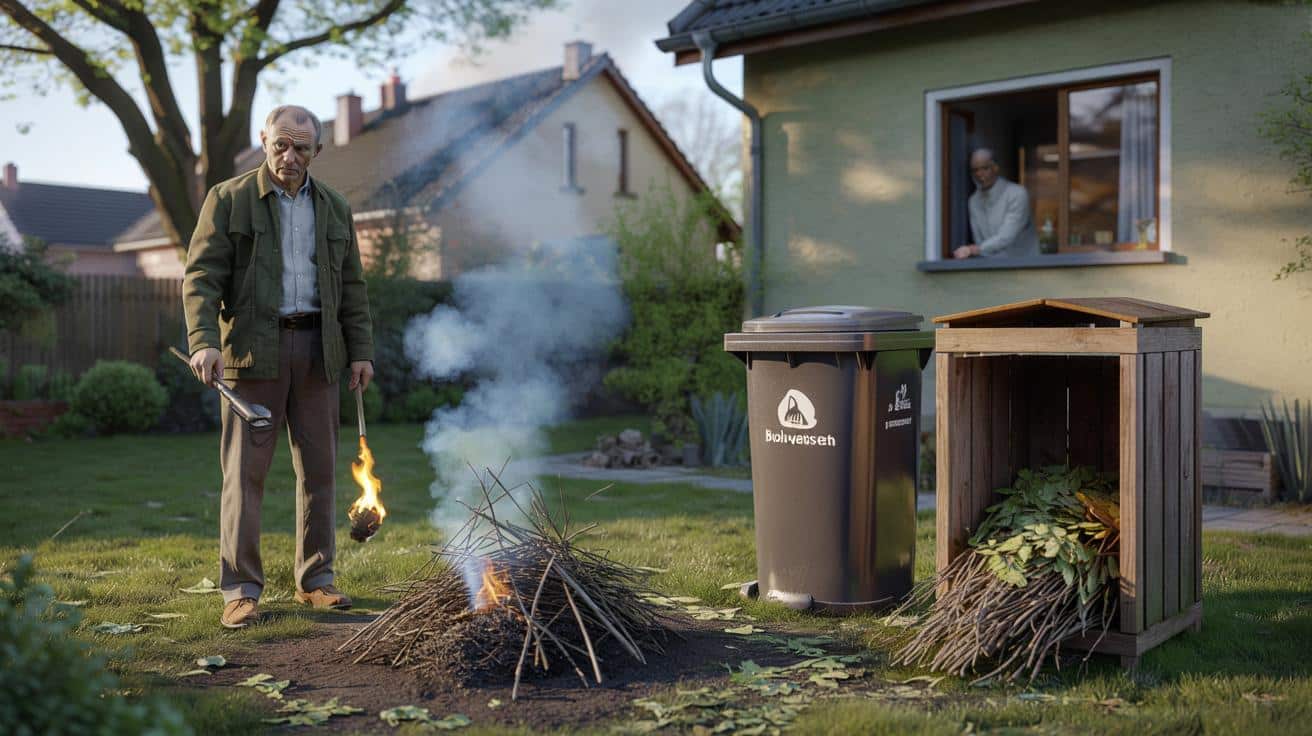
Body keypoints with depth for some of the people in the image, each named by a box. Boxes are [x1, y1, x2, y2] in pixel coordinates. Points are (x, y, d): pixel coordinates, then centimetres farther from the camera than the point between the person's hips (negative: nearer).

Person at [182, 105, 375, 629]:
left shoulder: (334, 209, 14)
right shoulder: (228, 199, 3)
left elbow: (351, 286, 15)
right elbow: (202, 275, -4)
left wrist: (361, 350, 7)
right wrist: (203, 340, -19)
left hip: (318, 349, 4)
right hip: (253, 349, -4)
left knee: (319, 468, 6)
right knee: (245, 471, -4)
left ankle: (316, 580, 17)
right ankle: (240, 590, 1)